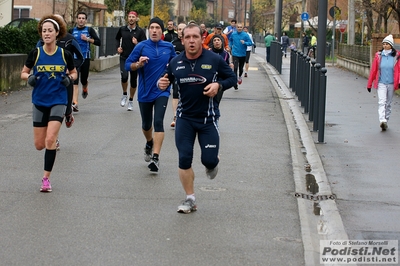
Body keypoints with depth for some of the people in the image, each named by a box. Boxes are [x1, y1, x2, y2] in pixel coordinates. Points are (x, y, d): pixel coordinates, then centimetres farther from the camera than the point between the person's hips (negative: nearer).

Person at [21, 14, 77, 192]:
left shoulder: (65, 55, -4)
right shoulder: (35, 53, -4)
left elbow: (74, 73, 11)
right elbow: (23, 73, 7)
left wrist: (69, 78, -11)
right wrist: (29, 78, -16)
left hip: (58, 102, -2)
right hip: (39, 103, 2)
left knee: (50, 140, -17)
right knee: (39, 145, 6)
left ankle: (46, 178, -6)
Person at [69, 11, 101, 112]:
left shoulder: (89, 30, 4)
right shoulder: (72, 31, 9)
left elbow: (98, 42, -2)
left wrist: (88, 39, -12)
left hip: (85, 58, 0)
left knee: (84, 80, 9)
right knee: (75, 81, -10)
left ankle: (85, 90, 47)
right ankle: (75, 104, -16)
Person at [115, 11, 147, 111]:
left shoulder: (140, 31, -3)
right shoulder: (122, 29, 4)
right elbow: (117, 38, 24)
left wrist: (137, 44, -23)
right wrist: (118, 47, 7)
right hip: (124, 58, 1)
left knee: (133, 80, 6)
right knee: (124, 76, -21)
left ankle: (131, 100, 25)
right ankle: (124, 94, 5)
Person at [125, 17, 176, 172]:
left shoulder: (168, 47, 0)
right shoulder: (141, 46, -6)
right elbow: (128, 65, -6)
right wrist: (138, 64, -25)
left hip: (161, 91, -1)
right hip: (144, 92, 1)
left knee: (158, 122, -17)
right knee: (146, 124, 15)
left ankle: (155, 157, -17)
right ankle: (149, 144, 47)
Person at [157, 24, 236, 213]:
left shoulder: (214, 60, -10)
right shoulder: (175, 62, -3)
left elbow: (232, 78, 0)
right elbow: (167, 79, 12)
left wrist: (219, 85, -19)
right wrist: (162, 84, -11)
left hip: (208, 117, -2)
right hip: (185, 117, 2)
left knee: (209, 160, -5)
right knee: (184, 159, -3)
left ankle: (212, 164, 36)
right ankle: (190, 199, 13)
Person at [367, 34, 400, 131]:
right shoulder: (378, 55, 1)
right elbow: (373, 70, 6)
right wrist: (369, 84, 8)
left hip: (391, 83, 1)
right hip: (381, 83, -1)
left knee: (388, 103, 11)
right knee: (382, 102, -15)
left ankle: (386, 120, 23)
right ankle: (382, 121, -27)